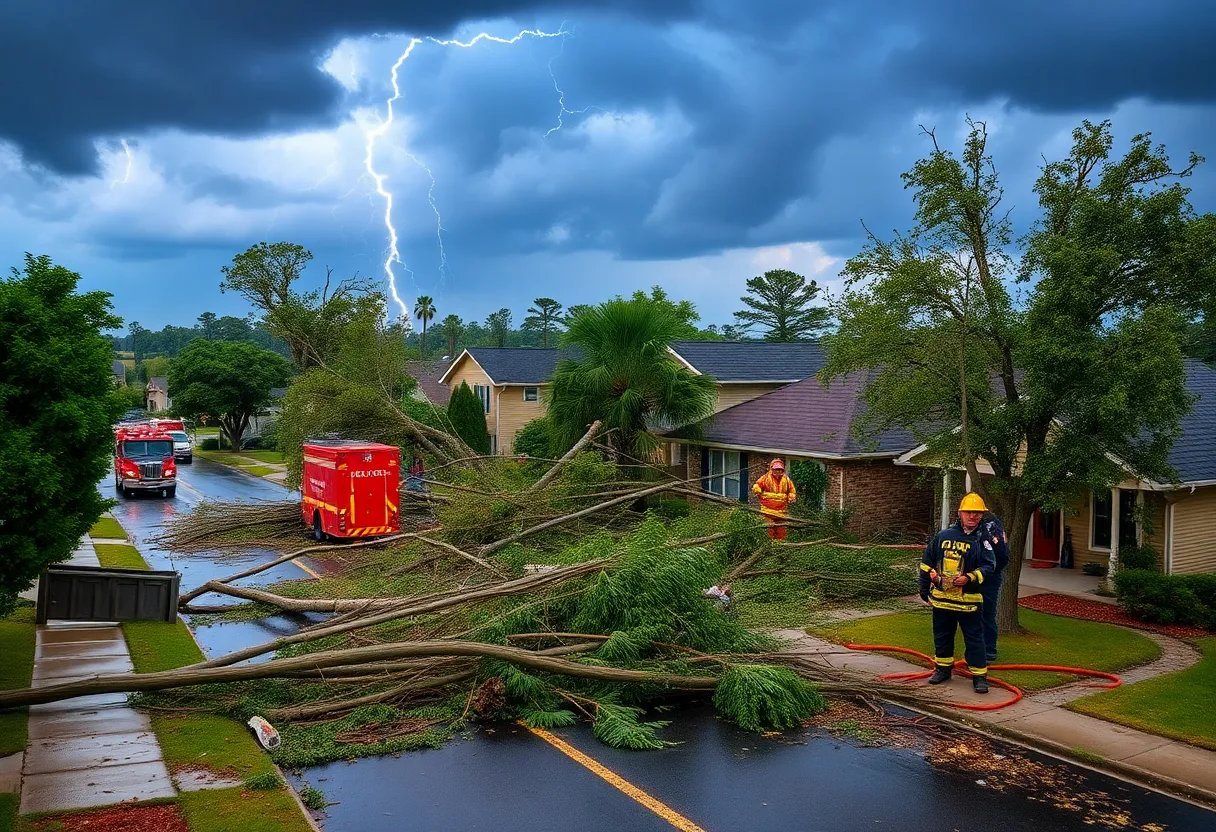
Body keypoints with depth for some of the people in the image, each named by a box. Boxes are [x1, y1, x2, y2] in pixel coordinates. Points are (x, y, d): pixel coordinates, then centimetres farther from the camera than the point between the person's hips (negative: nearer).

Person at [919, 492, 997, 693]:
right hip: (941, 598, 4)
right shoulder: (943, 535, 3)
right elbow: (927, 563, 9)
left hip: (968, 600, -3)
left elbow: (988, 567, -12)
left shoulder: (982, 540, -5)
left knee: (974, 638, 2)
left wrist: (969, 578, -26)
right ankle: (943, 668, 31)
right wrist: (925, 590, 10)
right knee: (942, 636, 16)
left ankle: (979, 675, 11)